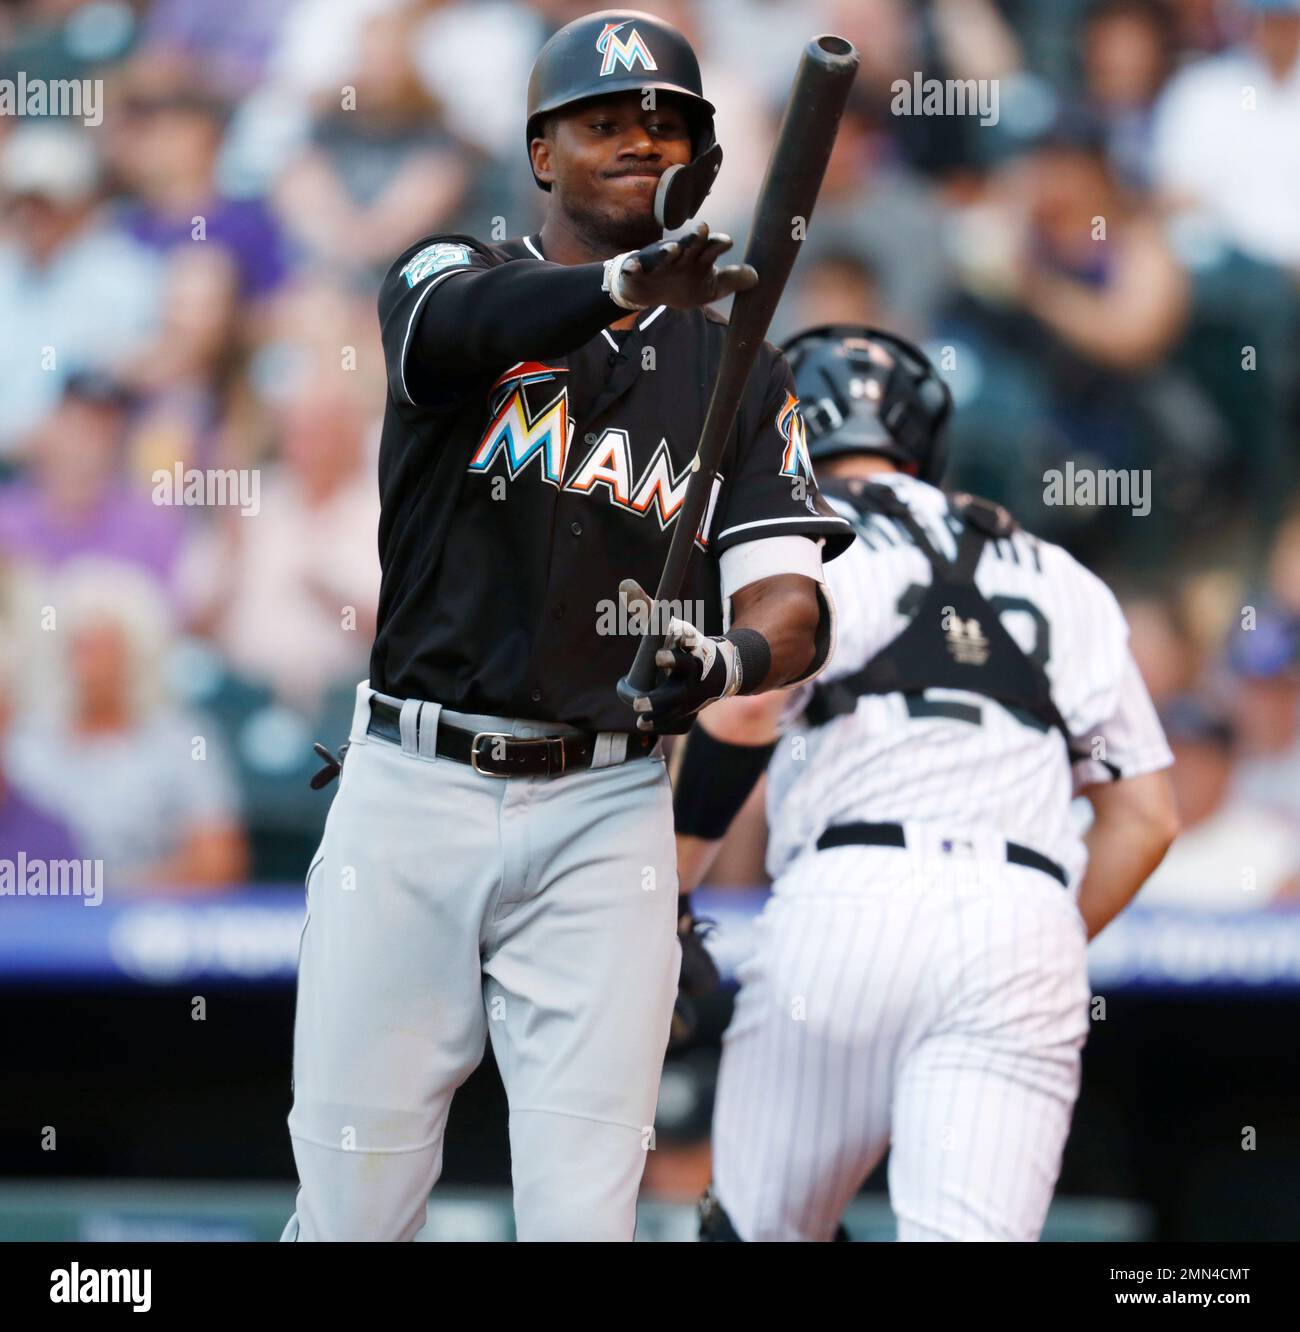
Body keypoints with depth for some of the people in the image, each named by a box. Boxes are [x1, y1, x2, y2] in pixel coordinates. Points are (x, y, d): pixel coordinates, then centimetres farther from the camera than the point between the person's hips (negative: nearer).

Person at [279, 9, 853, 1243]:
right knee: (352, 1198, 2)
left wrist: (733, 661, -27)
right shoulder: (453, 277, 3)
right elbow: (467, 323, -23)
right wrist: (626, 281, -45)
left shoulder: (741, 372, 10)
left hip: (605, 817, 1)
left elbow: (791, 599, -2)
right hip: (411, 791, -1)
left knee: (583, 1205, -6)